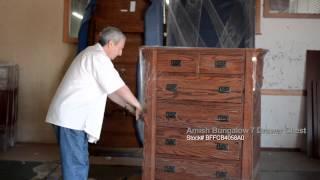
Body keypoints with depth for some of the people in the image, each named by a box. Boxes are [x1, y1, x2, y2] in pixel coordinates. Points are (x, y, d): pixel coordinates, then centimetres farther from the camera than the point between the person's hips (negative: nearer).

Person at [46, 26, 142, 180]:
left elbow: (109, 89, 20)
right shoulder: (99, 58, -15)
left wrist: (129, 107, 17)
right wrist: (138, 106, 1)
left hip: (72, 116, 10)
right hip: (71, 117, -10)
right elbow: (119, 88, -13)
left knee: (80, 162, 16)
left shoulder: (93, 54, 18)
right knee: (75, 166, -6)